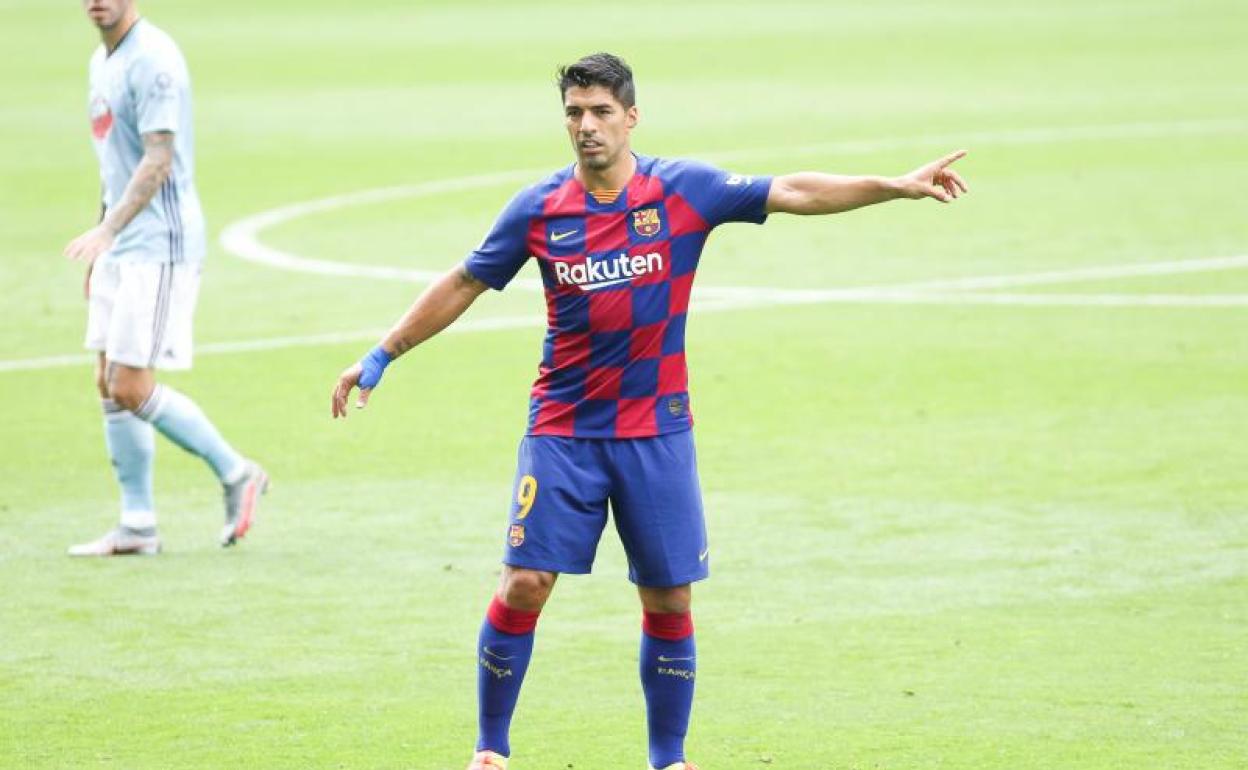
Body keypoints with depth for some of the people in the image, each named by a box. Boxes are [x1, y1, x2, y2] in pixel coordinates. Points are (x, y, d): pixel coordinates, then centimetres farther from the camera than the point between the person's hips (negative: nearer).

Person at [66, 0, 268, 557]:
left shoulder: (152, 60, -14)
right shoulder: (102, 61, 15)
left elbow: (158, 161, -21)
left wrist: (106, 229, -30)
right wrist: (101, 249, 23)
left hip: (159, 246, -9)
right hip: (118, 249, 9)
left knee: (132, 389, -11)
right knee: (110, 386, 7)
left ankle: (235, 473, 5)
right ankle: (137, 526, 12)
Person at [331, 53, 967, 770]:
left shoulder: (684, 190, -4)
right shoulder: (539, 209, -2)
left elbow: (793, 192, -6)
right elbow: (463, 285, 9)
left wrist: (897, 186, -14)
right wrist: (382, 356, 9)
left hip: (657, 430, 0)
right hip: (563, 428, 0)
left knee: (670, 600, 2)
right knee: (525, 584, -7)